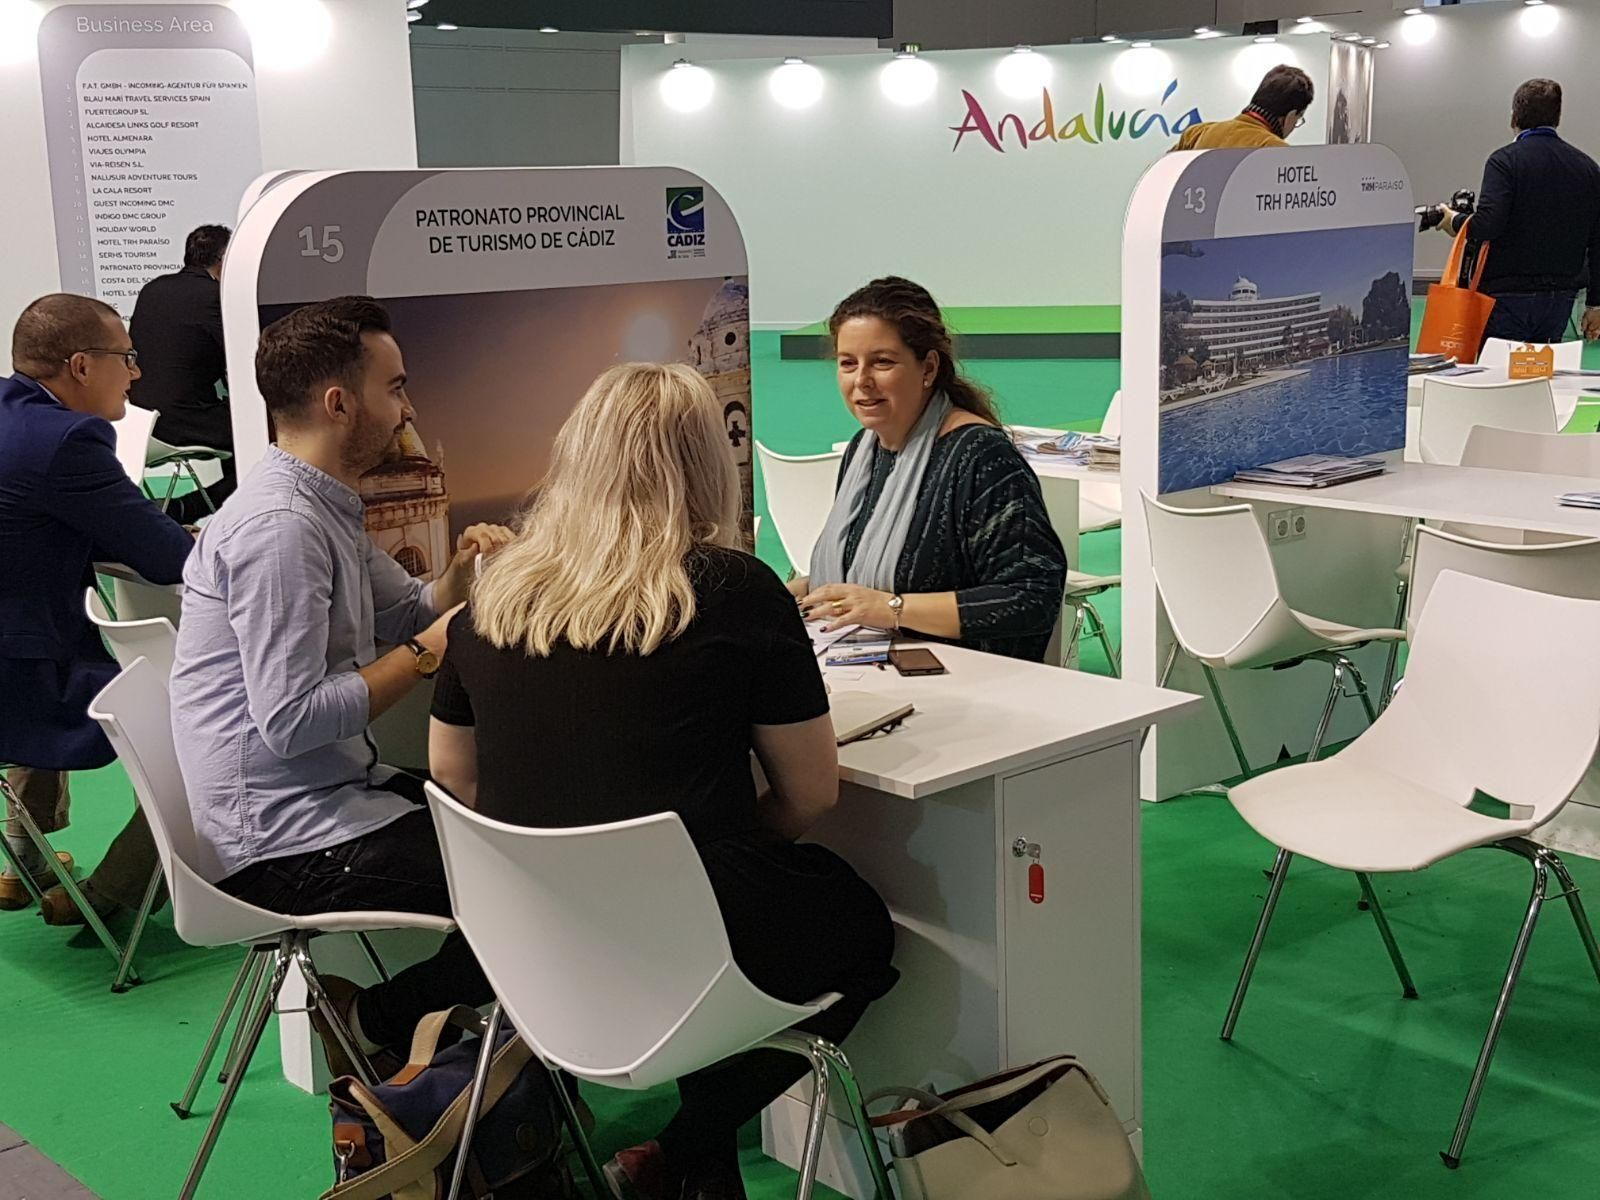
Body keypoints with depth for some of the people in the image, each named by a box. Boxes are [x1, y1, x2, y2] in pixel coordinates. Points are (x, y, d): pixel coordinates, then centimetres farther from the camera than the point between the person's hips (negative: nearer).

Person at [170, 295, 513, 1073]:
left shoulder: (328, 510, 11)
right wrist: (428, 654, -18)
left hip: (325, 798, 10)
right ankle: (371, 1022, 6)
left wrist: (462, 571, -3)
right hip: (281, 844, -10)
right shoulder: (280, 526, -21)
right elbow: (290, 719, -26)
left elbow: (410, 613, 18)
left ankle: (355, 991, 17)